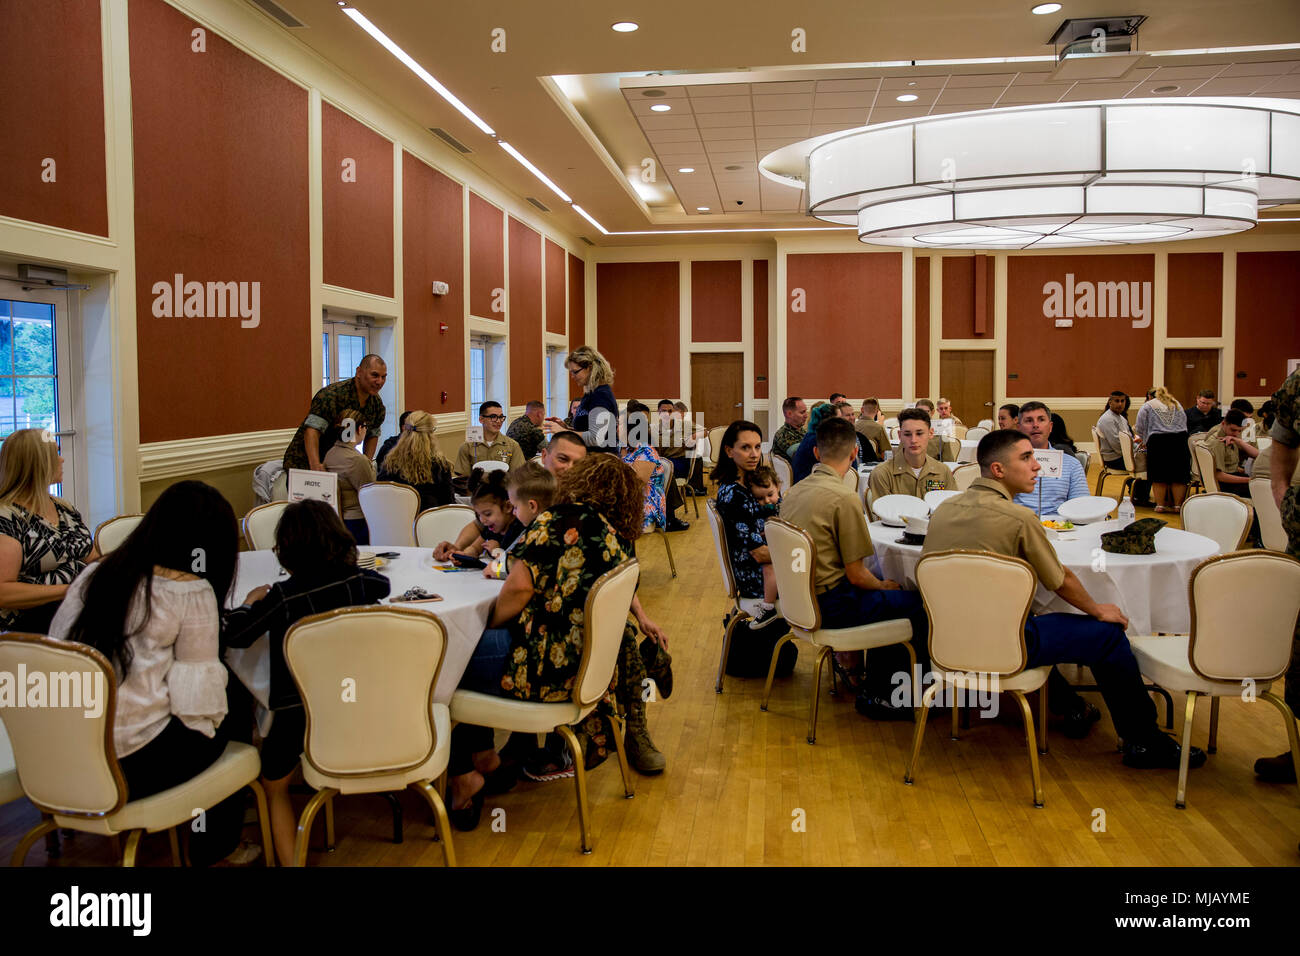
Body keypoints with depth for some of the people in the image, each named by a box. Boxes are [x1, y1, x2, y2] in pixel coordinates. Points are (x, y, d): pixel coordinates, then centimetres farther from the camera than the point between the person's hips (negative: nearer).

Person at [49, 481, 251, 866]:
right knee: (227, 722, 20)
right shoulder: (192, 592, -11)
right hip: (130, 764, -6)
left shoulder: (93, 574, 7)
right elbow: (197, 694, -11)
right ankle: (215, 851, 33)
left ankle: (213, 846, 34)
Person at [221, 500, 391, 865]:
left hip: (300, 711, -4)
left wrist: (251, 601, 8)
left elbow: (233, 634, -12)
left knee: (273, 785, 21)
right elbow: (384, 584, 22)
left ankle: (289, 859, 16)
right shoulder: (356, 580, -1)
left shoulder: (282, 596, -13)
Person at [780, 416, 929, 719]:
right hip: (829, 606, -9)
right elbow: (856, 575, -17)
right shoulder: (844, 498, -20)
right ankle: (877, 694, 8)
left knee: (878, 590, 25)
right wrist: (883, 586, 6)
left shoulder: (794, 491, 6)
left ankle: (850, 661, 26)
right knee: (918, 603, 1)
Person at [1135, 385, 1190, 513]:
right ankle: (1177, 505, 8)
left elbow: (1140, 428, 5)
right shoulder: (1176, 404, 22)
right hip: (1180, 440, 3)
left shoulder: (1147, 406, 10)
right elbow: (1184, 424, 22)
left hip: (1158, 442, -3)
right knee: (1179, 475, 7)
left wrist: (1145, 440, 22)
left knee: (1159, 475, 4)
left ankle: (1160, 504, 6)